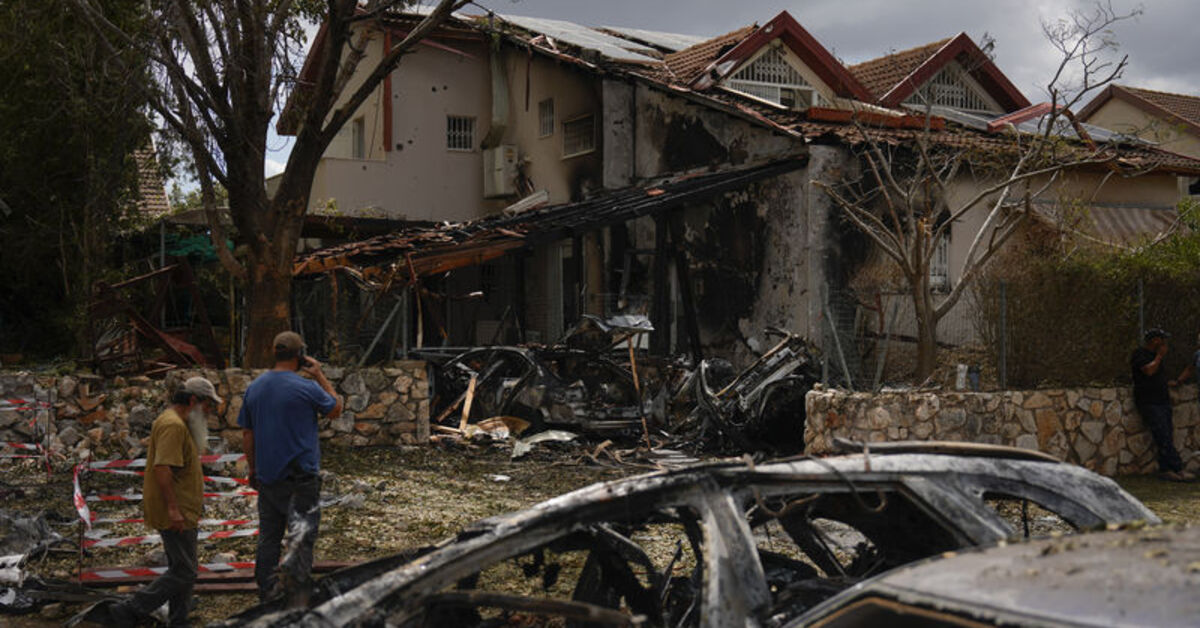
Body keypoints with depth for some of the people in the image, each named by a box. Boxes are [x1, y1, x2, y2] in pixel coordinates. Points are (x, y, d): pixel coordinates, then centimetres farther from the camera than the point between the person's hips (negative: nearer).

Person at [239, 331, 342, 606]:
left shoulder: (254, 387, 5)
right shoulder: (307, 388, -13)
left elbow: (247, 433, 11)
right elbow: (336, 409, 4)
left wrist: (252, 469, 21)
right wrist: (320, 376, 6)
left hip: (266, 476, 6)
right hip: (300, 475, -5)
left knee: (268, 537, 16)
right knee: (302, 536, -3)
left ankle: (266, 594, 24)